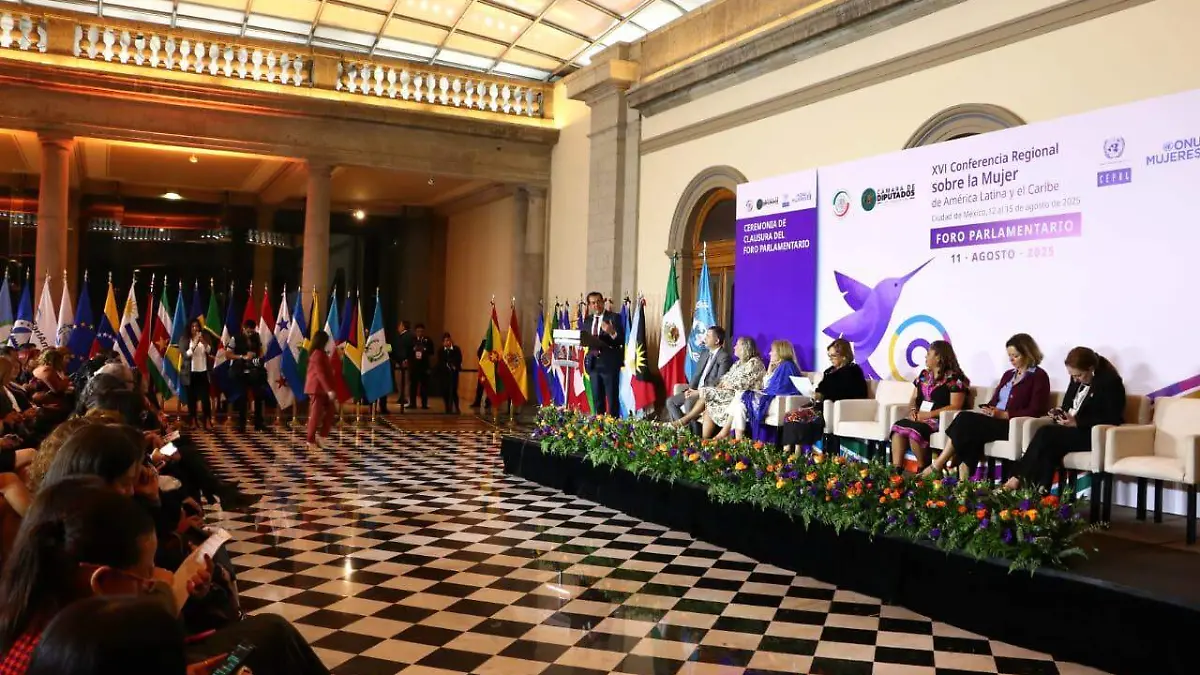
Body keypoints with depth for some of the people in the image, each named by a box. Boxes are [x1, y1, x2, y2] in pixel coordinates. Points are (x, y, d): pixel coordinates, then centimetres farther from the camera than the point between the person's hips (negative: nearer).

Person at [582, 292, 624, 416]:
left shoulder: (614, 317, -4)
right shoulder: (587, 320, 13)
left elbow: (622, 341, -11)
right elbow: (583, 338, 15)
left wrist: (612, 333, -29)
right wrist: (584, 341, -7)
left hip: (609, 363, -6)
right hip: (593, 362, 6)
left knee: (612, 398, -3)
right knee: (597, 398, 11)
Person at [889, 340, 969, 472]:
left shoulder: (954, 378, -5)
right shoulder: (924, 375, 18)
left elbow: (955, 407, -13)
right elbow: (914, 398, 20)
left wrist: (928, 414, -19)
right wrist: (913, 410, -4)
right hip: (921, 418, 7)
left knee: (914, 430, -34)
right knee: (898, 427, -24)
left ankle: (923, 469, -16)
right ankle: (896, 469, -33)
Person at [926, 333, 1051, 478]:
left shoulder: (1039, 376, 1)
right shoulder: (1008, 374, 24)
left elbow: (1036, 411, -9)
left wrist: (1004, 414, -16)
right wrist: (987, 409, -1)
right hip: (995, 420, 7)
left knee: (966, 422, -27)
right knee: (964, 418, -27)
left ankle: (937, 465, -21)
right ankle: (963, 480, -35)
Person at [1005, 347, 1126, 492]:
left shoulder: (1110, 382, -10)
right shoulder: (1077, 380, 12)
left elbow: (1111, 420, -15)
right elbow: (1068, 405, 23)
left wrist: (1077, 422, -23)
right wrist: (1060, 413, -2)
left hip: (1097, 435, -7)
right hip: (1073, 430, 7)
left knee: (1046, 434, -27)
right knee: (1049, 447, -28)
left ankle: (1018, 478, -24)